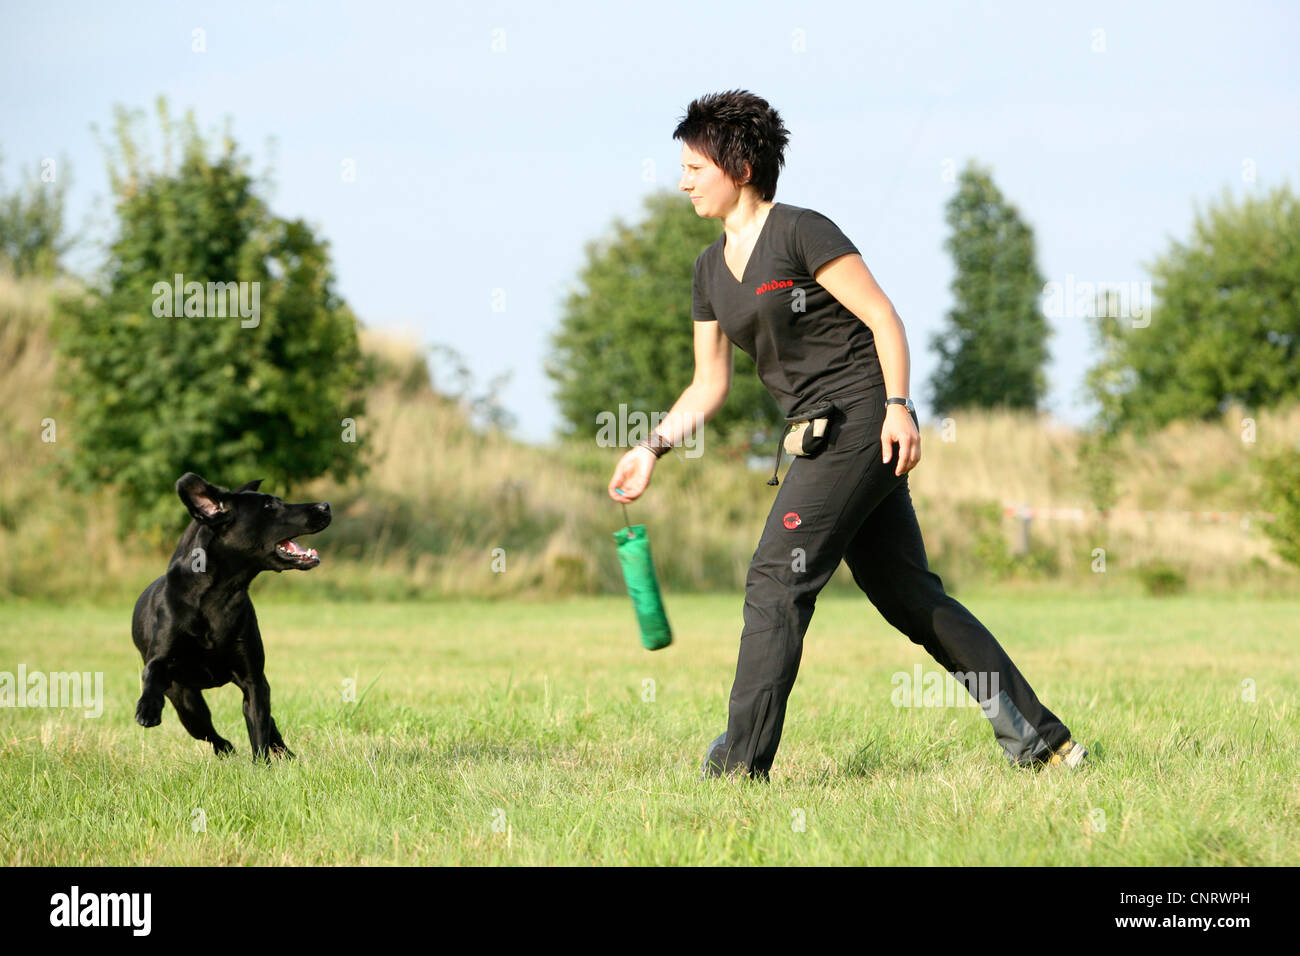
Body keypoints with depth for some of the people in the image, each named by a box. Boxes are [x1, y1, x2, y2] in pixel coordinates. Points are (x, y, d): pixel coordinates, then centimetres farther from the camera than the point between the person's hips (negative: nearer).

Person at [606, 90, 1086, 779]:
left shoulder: (800, 232, -9)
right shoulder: (711, 269, 15)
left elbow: (883, 317, -11)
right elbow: (710, 384, 19)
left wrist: (897, 406, -21)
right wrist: (653, 447, 10)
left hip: (861, 423, -8)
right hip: (819, 438, 8)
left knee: (776, 580, -11)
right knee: (909, 597, 8)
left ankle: (740, 763, -8)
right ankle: (1040, 738, 12)